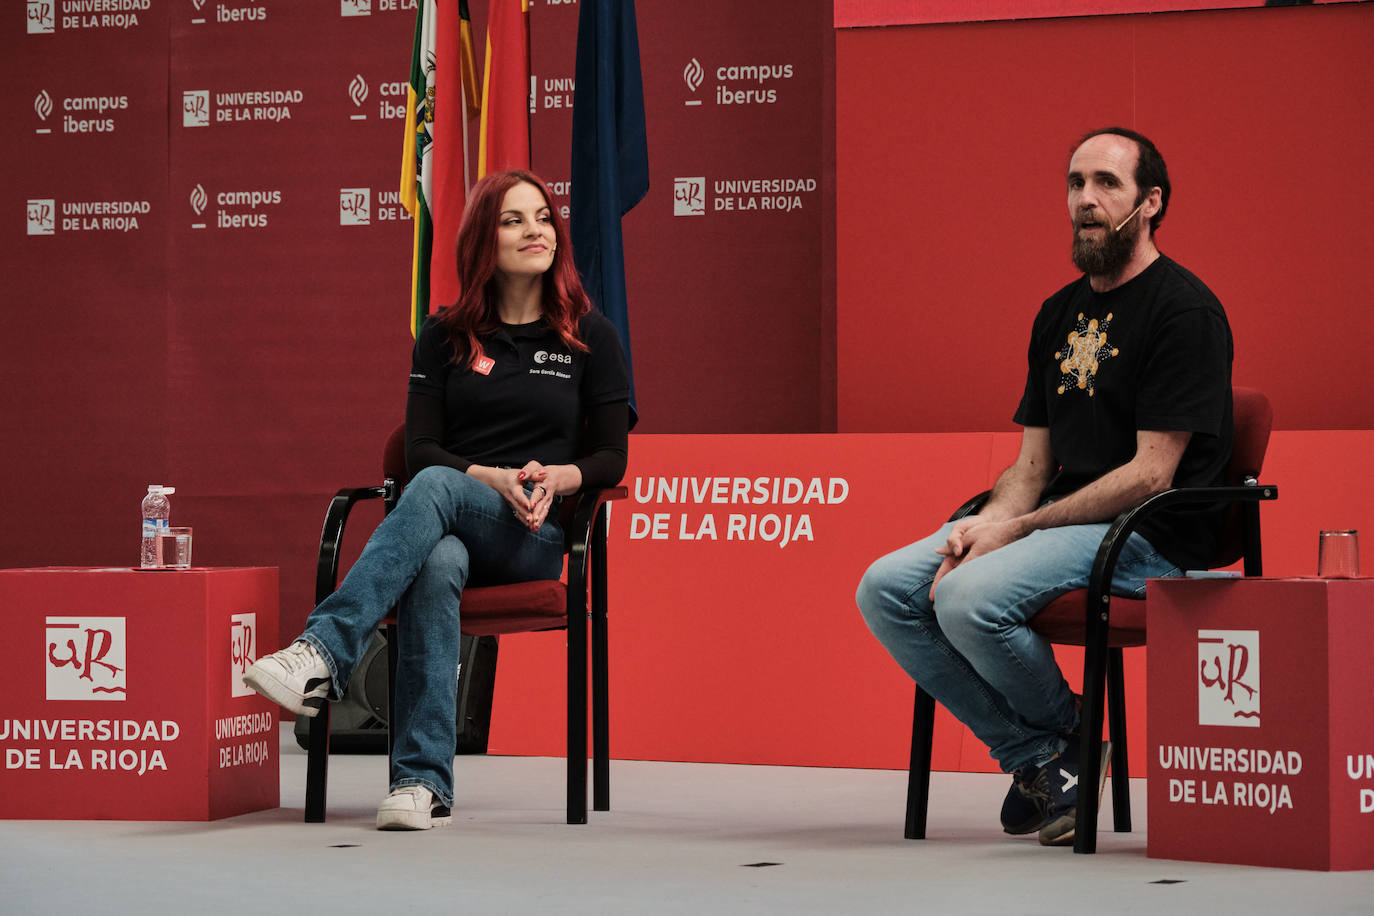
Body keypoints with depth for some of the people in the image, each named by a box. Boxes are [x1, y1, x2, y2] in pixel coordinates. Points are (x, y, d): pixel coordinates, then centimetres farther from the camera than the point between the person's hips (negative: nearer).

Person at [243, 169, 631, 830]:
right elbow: (420, 448, 5)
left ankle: (323, 652, -51)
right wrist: (496, 478, -14)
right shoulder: (445, 336, 13)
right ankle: (424, 783, -48)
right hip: (450, 526, 1)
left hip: (535, 535, -1)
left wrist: (555, 477, -14)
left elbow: (610, 457, 8)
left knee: (434, 489, -36)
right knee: (436, 567, -39)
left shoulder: (589, 336, 11)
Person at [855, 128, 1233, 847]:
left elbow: (1149, 474, -16)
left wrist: (1018, 528, -17)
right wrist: (985, 525, -7)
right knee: (885, 589, -9)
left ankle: (1065, 732, -1)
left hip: (1151, 538, -8)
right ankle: (1033, 757, -5)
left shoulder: (1183, 310, -10)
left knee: (971, 598, -30)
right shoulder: (1061, 313, 16)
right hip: (1062, 521, 8)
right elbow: (1033, 463, 16)